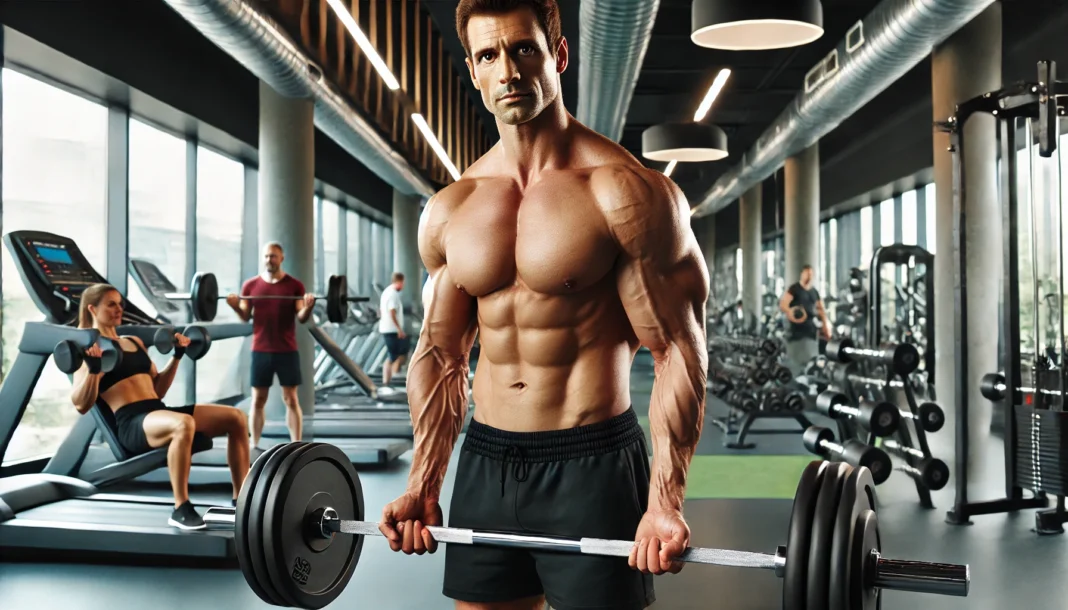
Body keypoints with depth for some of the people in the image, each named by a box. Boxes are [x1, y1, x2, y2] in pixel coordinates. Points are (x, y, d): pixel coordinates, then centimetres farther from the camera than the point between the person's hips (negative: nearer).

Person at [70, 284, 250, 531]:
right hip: (130, 423, -7)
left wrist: (177, 356, 23)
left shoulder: (135, 341, 23)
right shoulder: (87, 348, 2)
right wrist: (93, 369, -21)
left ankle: (241, 499, -3)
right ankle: (180, 510, -30)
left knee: (236, 418, -9)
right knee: (183, 424, -40)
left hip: (159, 412, 8)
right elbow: (81, 405, -7)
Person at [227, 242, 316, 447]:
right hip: (260, 350, 2)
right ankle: (254, 445, 14)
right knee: (258, 399, 6)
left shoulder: (294, 285, 0)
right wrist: (235, 306, -14)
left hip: (287, 351, -2)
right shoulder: (250, 285, 5)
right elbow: (246, 317, 7)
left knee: (291, 399, 0)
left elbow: (302, 318, -3)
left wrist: (308, 307, -24)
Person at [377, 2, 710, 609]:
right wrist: (422, 486, 11)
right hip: (484, 462, 5)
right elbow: (441, 354, 12)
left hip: (592, 464, -5)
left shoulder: (626, 193, -11)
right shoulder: (448, 211, 5)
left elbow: (679, 352, -11)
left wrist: (665, 502, -16)